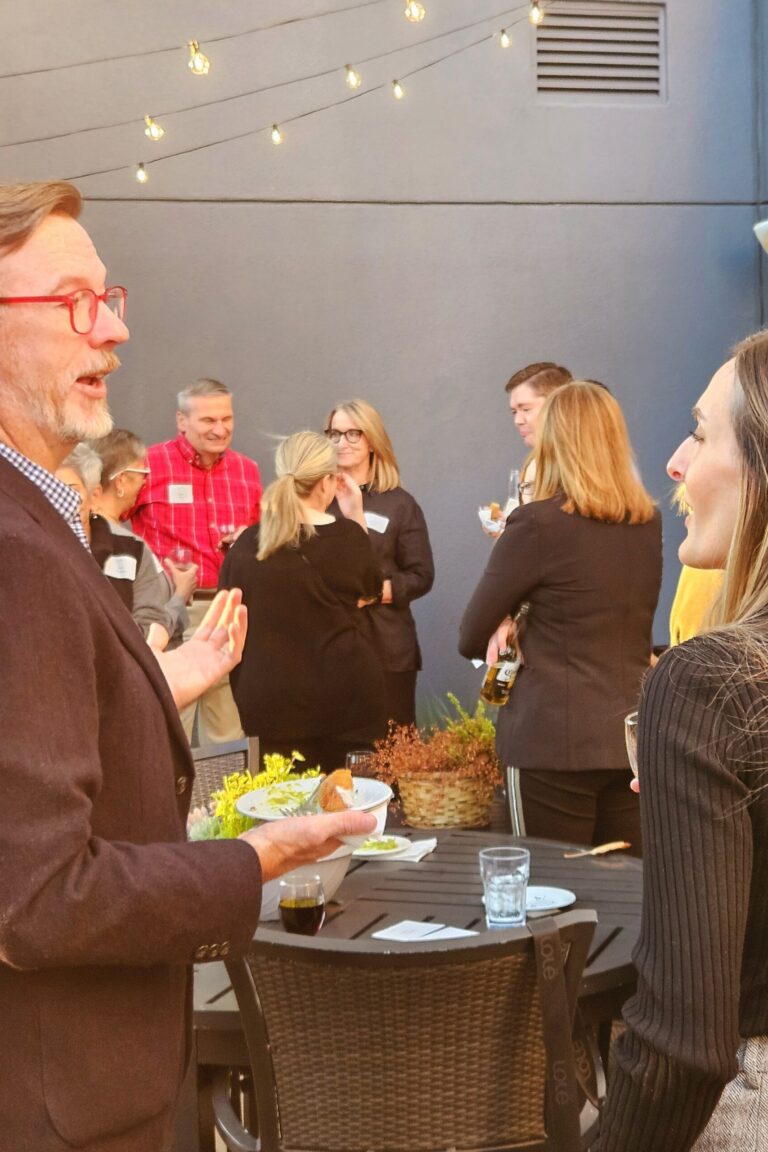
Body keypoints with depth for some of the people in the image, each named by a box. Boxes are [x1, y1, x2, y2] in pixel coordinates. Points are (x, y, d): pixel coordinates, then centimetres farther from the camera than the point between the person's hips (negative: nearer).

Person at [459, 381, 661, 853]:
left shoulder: (538, 523, -10)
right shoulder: (650, 522, 8)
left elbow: (471, 638, -2)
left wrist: (509, 630, 17)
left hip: (558, 740, -5)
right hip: (635, 737, 6)